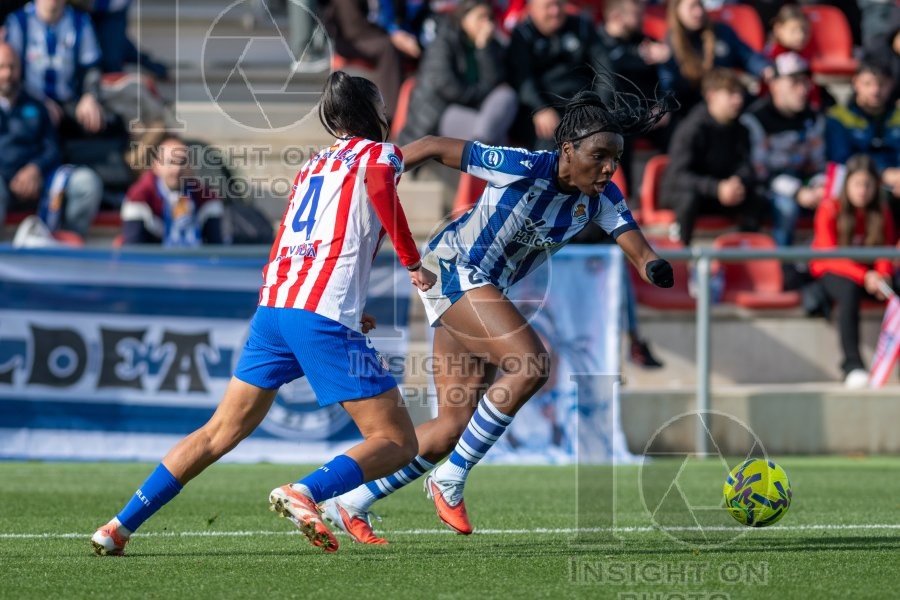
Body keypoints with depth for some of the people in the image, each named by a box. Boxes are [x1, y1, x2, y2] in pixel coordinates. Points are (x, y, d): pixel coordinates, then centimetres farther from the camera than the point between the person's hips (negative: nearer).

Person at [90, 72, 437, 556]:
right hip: (324, 314, -7)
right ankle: (305, 494, -27)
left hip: (271, 306, 7)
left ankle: (119, 526, 11)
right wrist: (413, 264, -9)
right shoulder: (379, 153, 8)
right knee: (397, 443, -3)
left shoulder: (312, 165, 28)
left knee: (219, 434, 15)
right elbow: (381, 189, -17)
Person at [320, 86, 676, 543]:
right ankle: (450, 479, -14)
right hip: (451, 270, -8)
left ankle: (349, 505, 14)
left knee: (454, 427, 5)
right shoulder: (522, 168, -24)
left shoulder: (601, 199, -6)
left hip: (486, 291, 8)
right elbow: (434, 147, -16)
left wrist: (655, 268, -39)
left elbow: (639, 252, -16)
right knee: (530, 364, -26)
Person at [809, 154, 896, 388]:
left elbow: (886, 253, 2)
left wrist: (883, 276, -22)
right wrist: (863, 276, -28)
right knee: (849, 290, -39)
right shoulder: (830, 209, -6)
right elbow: (830, 254, -14)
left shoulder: (882, 214, 6)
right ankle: (852, 365, -47)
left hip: (868, 275, 4)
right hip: (830, 272, -4)